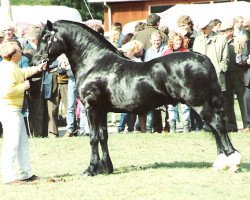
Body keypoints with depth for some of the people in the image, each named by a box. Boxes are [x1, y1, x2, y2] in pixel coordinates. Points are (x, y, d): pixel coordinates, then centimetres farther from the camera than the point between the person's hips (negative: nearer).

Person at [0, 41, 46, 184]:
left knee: (23, 142, 17)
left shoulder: (12, 67, 12)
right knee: (12, 143, -8)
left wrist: (36, 69, 32)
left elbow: (22, 73, 35)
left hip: (15, 110, 11)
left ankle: (25, 173, 24)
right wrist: (23, 86, -18)